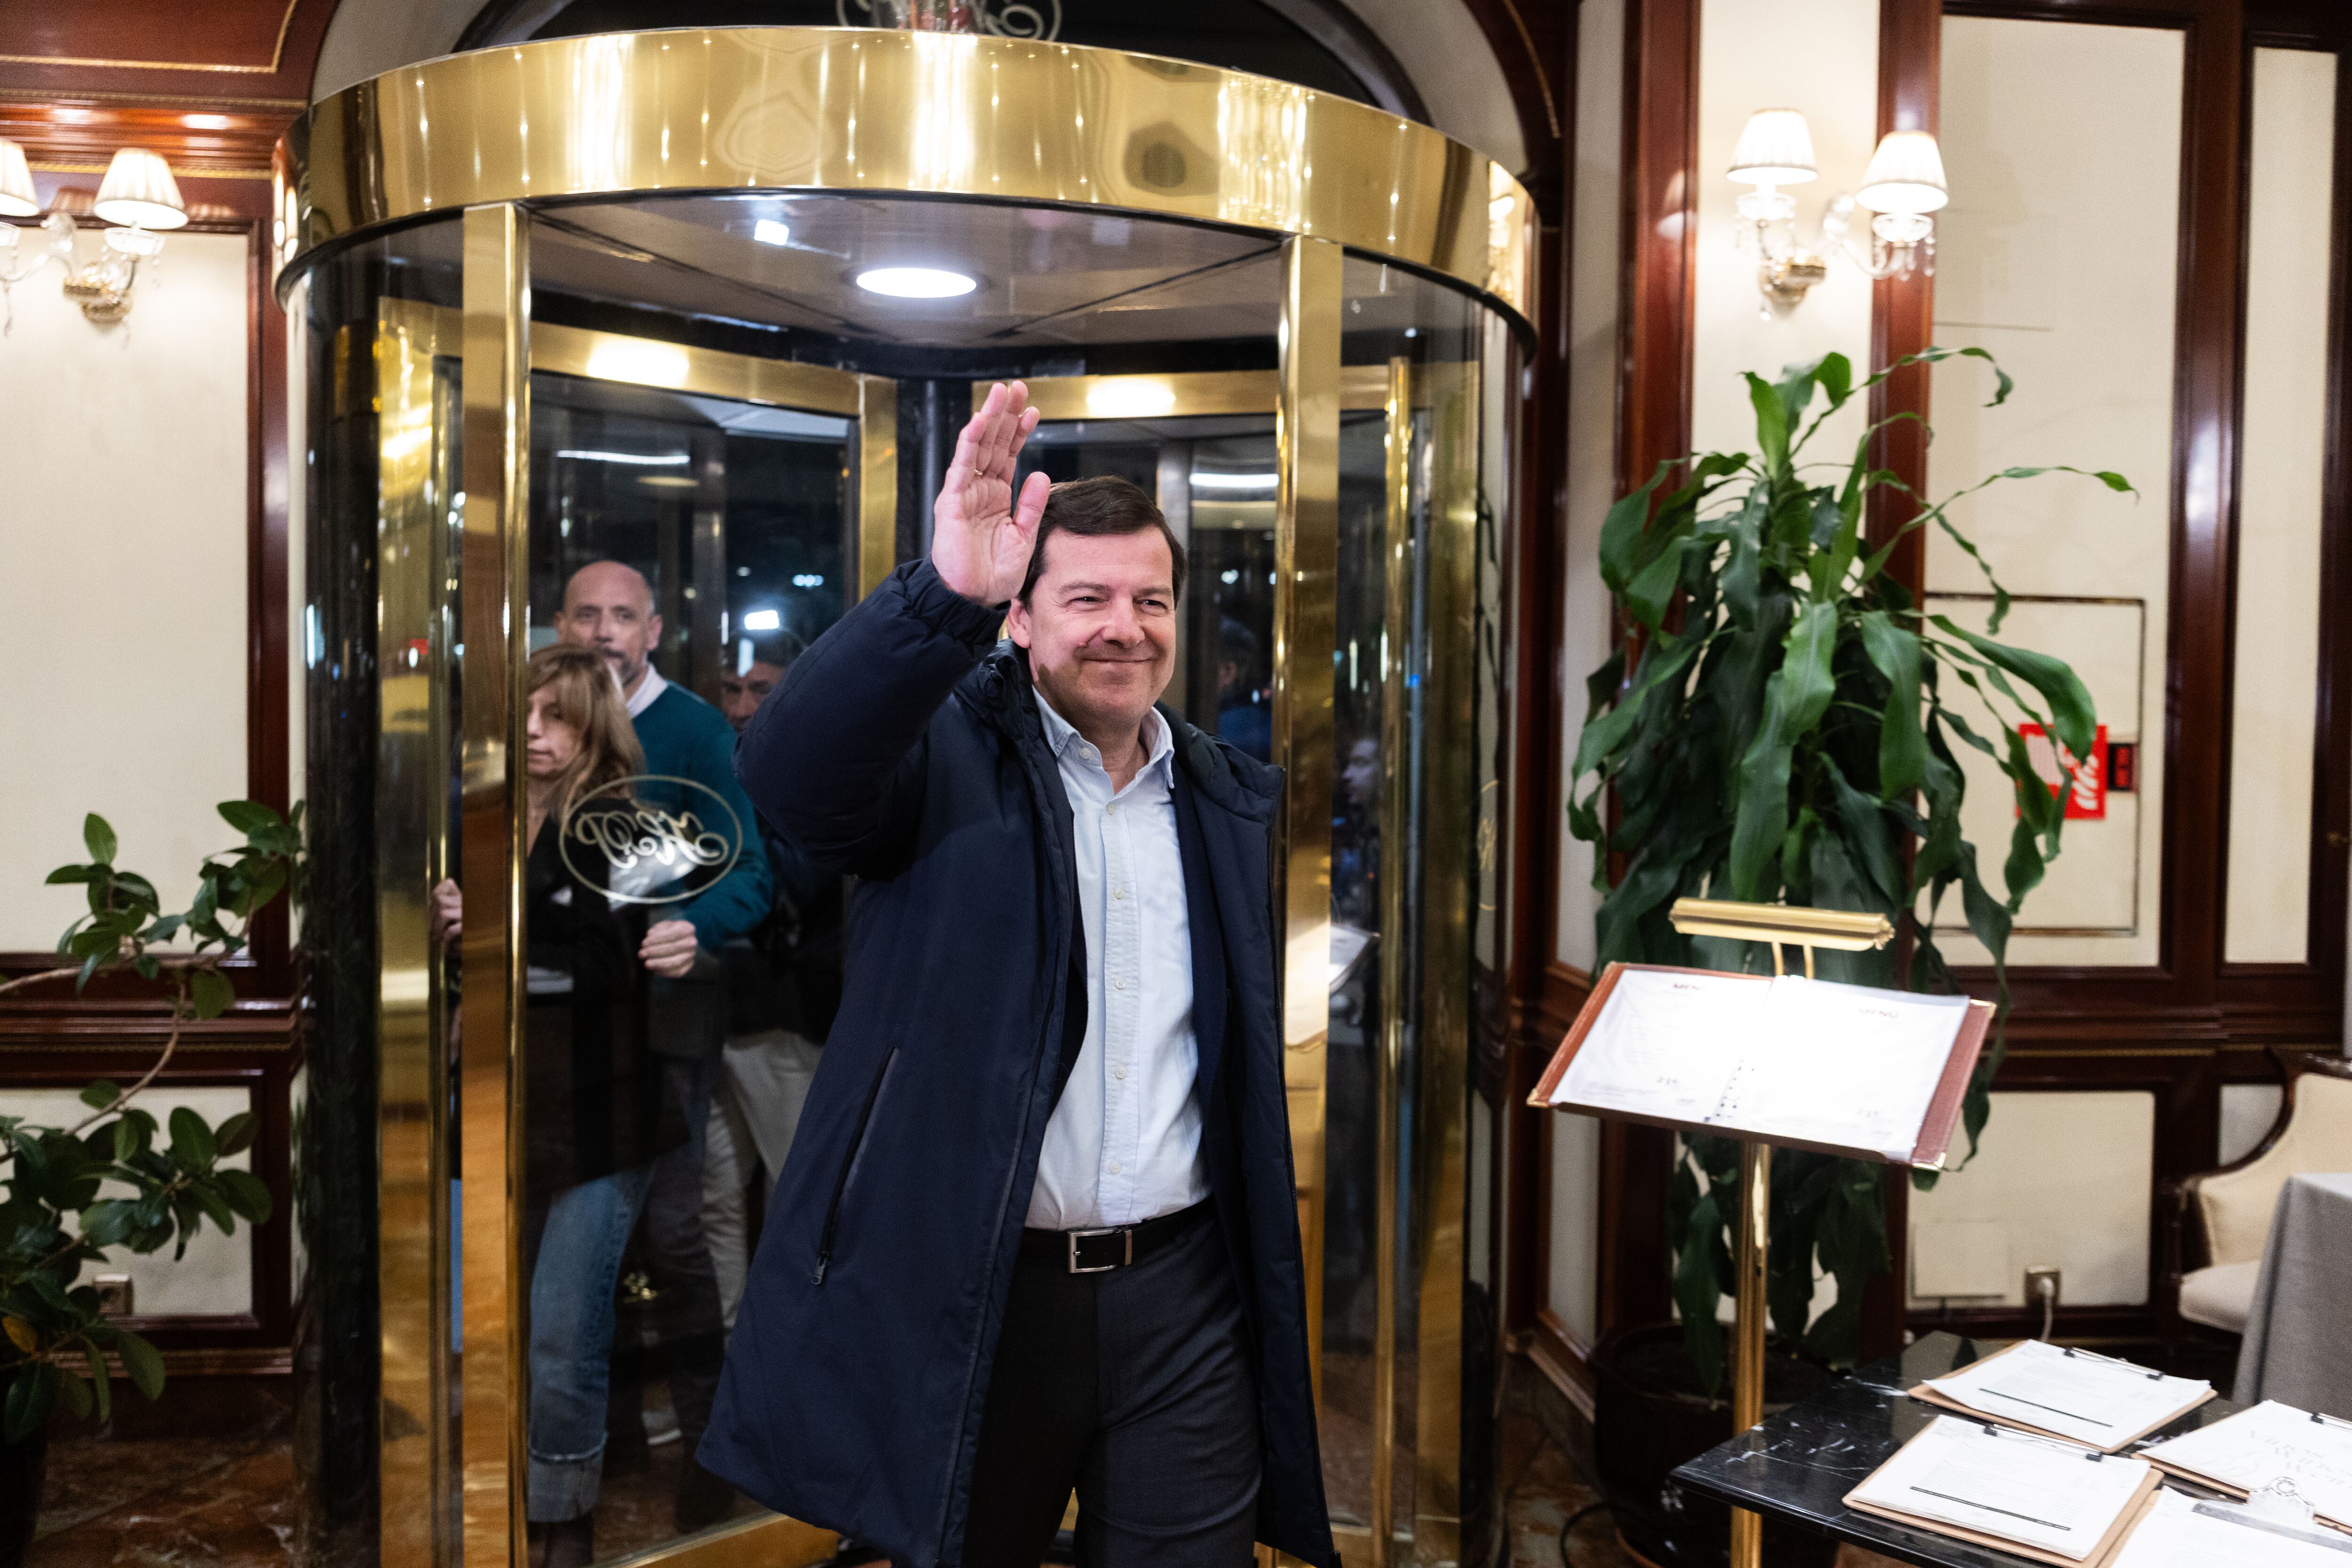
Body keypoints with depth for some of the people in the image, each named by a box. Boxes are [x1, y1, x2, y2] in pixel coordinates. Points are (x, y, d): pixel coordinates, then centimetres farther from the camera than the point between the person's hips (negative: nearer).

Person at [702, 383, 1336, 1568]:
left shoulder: (1240, 800, 10)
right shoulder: (947, 748, -3)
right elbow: (788, 774, -25)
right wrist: (943, 596, -36)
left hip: (1182, 1293, 3)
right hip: (969, 1294, -3)